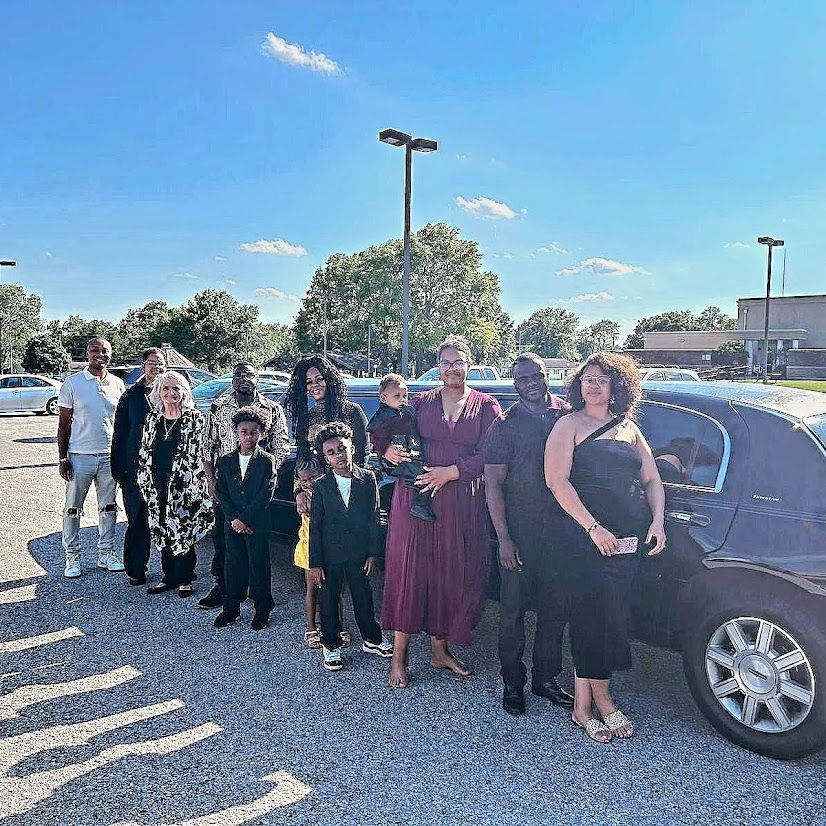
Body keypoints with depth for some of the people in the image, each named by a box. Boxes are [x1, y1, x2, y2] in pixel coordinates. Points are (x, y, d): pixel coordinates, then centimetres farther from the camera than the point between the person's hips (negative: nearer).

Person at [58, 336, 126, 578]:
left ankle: (106, 553, 21)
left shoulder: (117, 384, 6)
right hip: (80, 455, -3)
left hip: (109, 455, 3)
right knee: (73, 508, 4)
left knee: (108, 506, 10)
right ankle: (72, 556, 15)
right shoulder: (72, 383, -3)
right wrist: (62, 458, -6)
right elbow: (64, 423, -2)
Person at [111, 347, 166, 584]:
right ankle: (136, 569, 18)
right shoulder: (131, 396, 7)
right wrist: (119, 470, 1)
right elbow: (119, 435, 7)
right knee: (137, 522, 7)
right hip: (136, 472, 1)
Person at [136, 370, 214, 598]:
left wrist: (192, 482, -9)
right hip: (157, 486, 5)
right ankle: (168, 577, 24)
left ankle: (184, 579, 13)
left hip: (183, 486, -4)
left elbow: (198, 453, -4)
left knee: (183, 531, 0)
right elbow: (144, 452, 14)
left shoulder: (194, 418, -3)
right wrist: (144, 481, 9)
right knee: (162, 531, 11)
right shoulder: (152, 419, 10)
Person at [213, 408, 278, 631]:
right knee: (233, 564, 10)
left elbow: (266, 494, -10)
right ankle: (231, 607, 23)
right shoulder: (225, 461, 7)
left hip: (258, 524, -3)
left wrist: (244, 518, -13)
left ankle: (262, 608, 16)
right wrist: (233, 519, -8)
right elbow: (221, 493, 3)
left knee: (259, 565, 3)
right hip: (232, 523, 3)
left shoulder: (267, 461, -3)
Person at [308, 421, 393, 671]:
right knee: (329, 599, 10)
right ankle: (331, 646, 27)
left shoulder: (367, 479, -5)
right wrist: (315, 563, -6)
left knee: (364, 596, 13)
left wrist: (373, 553, -2)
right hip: (330, 555, -1)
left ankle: (371, 639, 32)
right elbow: (315, 527, -4)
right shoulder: (321, 486, -7)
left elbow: (373, 518, 0)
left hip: (359, 553, 1)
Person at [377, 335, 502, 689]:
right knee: (409, 570, 1)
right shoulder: (420, 403, 7)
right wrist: (387, 451, -13)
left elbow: (488, 455, -5)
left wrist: (451, 472, -15)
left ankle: (440, 649, 27)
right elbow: (381, 436, 9)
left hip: (462, 502, 1)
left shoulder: (486, 405, 5)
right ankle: (399, 657, 12)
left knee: (454, 573, 8)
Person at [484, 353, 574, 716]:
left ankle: (545, 678, 29)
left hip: (559, 532, 3)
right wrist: (504, 538, -11)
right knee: (513, 610, 5)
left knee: (555, 608, 13)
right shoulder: (505, 425, -3)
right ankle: (513, 683, 21)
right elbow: (493, 484, -5)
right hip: (519, 535, -3)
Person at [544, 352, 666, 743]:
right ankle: (601, 700, 9)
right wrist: (593, 527, -15)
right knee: (598, 616, -5)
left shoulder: (629, 428, 17)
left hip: (631, 537, 5)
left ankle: (583, 703, 16)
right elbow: (558, 481, -9)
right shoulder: (569, 425, 1)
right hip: (587, 535, -5)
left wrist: (657, 522, 2)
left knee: (610, 617, 6)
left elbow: (652, 480, 19)